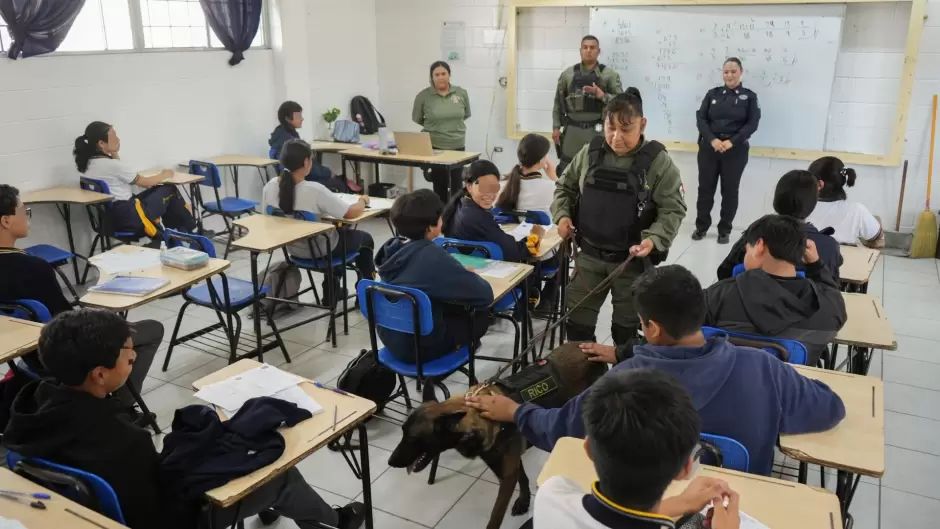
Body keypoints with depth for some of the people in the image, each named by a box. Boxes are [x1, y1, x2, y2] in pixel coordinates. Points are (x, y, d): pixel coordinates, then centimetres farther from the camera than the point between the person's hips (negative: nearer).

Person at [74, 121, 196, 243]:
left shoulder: (89, 164, 6)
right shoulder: (111, 165, -20)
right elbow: (145, 182, -9)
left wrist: (114, 154, 9)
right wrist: (164, 175, 9)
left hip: (110, 217, 9)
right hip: (128, 217, -9)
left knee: (158, 190, 22)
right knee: (170, 190, 7)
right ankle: (190, 229, 24)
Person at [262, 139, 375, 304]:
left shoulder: (269, 187, -14)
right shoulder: (315, 190, -31)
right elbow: (350, 213, -25)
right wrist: (363, 201, -2)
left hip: (292, 248, 6)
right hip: (319, 250, -6)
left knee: (338, 230, 36)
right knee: (365, 238, 22)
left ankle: (332, 294, 41)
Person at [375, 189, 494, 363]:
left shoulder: (393, 248, -4)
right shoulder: (432, 256, -27)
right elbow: (484, 295, -21)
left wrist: (459, 273, 6)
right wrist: (468, 276, -1)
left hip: (390, 336, 8)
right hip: (419, 346, -8)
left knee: (456, 308, 27)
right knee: (480, 318, 14)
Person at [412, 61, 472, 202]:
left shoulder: (461, 93, 1)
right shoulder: (423, 96, -6)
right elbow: (416, 120, 6)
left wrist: (454, 125, 10)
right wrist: (433, 126, 10)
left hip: (458, 145, 3)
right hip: (435, 147, -2)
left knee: (456, 184, 9)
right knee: (440, 185, 1)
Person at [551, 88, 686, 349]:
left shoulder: (658, 162, -12)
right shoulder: (590, 153, -2)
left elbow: (673, 209, -11)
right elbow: (565, 186, 12)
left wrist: (654, 239, -27)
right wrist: (562, 214, -5)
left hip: (633, 261, -3)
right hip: (589, 255, 4)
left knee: (626, 328, 13)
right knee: (577, 320, 14)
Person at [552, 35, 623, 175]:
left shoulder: (609, 74, 3)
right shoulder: (567, 74, 9)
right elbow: (558, 102, 11)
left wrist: (602, 95, -16)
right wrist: (556, 127, 5)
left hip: (597, 131, -1)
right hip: (572, 130, 2)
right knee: (566, 170, 4)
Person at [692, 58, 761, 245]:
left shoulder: (749, 96, 3)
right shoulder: (713, 93, 8)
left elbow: (752, 124, -4)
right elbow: (701, 118, 0)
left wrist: (732, 142, -17)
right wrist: (712, 139, -15)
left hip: (735, 151, -1)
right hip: (709, 148, 1)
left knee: (729, 191, 5)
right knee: (705, 188, 4)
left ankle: (725, 230, 16)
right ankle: (701, 226, 18)